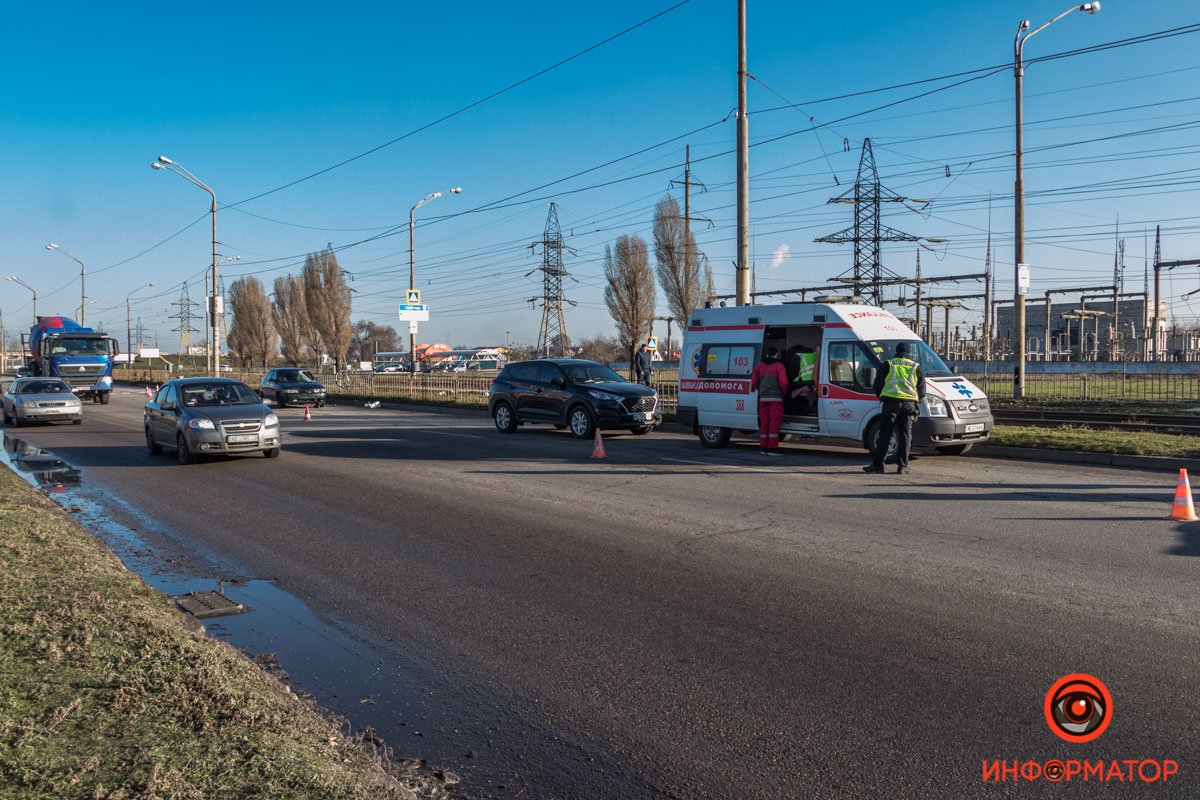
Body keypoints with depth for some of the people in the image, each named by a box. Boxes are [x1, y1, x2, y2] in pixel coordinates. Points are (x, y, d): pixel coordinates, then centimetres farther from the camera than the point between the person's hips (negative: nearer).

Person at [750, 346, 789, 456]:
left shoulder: (759, 366, 10)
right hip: (775, 398, -4)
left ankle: (764, 447, 12)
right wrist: (784, 392, 6)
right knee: (774, 423, -4)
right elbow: (783, 383, -13)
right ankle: (772, 448, -8)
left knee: (764, 423, 10)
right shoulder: (779, 366, -4)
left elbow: (753, 383, 8)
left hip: (763, 398, 5)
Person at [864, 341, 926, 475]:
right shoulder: (916, 367, 14)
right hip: (909, 404, 2)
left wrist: (881, 396, 26)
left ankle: (877, 464, 0)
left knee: (885, 434, 0)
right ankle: (902, 466, 4)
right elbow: (922, 390, 15)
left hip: (891, 402, -2)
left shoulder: (888, 364, 8)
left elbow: (877, 384, 9)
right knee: (905, 435, 6)